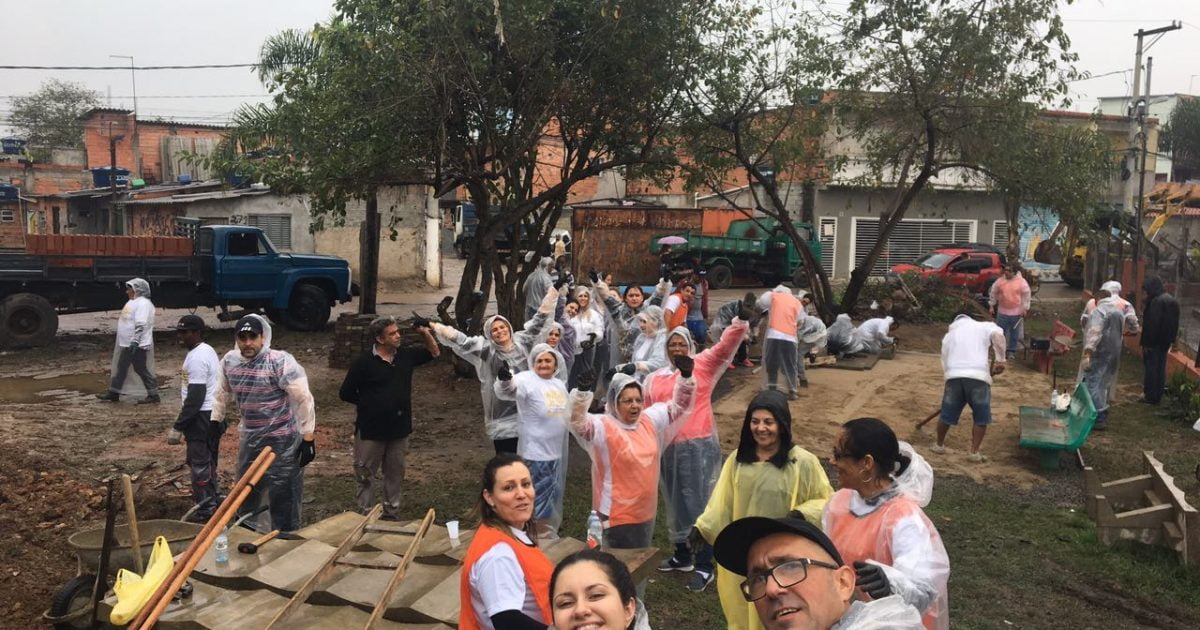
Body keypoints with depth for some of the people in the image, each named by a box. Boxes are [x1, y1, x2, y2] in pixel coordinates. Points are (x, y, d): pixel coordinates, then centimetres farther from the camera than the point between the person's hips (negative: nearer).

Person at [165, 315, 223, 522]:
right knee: (208, 462, 19)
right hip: (214, 414, 11)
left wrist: (177, 427, -20)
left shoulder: (197, 358, -19)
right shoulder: (207, 350, 13)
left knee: (199, 464, -3)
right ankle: (214, 501, 29)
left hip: (201, 417, -11)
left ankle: (205, 511, 4)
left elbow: (195, 398, -23)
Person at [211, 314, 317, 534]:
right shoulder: (229, 360, -2)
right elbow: (222, 394, 16)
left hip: (283, 440, -6)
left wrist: (308, 439, -19)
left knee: (283, 497, -1)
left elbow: (304, 399, -20)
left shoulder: (281, 362, -21)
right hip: (249, 438, 7)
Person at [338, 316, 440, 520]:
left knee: (395, 474, 14)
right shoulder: (364, 362, -13)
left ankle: (392, 515, 27)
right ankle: (365, 516, 20)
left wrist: (425, 332, -3)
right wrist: (371, 403, -1)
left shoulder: (405, 356, 1)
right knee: (366, 475, 7)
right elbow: (346, 394, -7)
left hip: (399, 429, 5)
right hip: (371, 430, -5)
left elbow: (434, 352, 13)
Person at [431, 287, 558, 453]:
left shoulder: (521, 342, 4)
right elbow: (460, 340, -11)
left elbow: (538, 323, 10)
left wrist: (551, 294, 12)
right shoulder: (486, 349, -4)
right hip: (502, 415, -3)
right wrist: (435, 327, -21)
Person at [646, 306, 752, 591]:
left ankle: (704, 565, 4)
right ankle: (682, 555, 33)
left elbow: (725, 347, -16)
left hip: (699, 446, -5)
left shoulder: (703, 366, -1)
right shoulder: (654, 379, 12)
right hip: (668, 448, 5)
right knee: (676, 502, 17)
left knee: (700, 502, -3)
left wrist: (741, 321, -32)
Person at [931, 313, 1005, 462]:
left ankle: (939, 445, 33)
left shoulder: (949, 335, 28)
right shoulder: (983, 326, 18)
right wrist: (1000, 360, -7)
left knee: (947, 415, 17)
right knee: (981, 418, 12)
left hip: (954, 376, 3)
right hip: (978, 376, -3)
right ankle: (974, 452, 11)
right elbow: (998, 334, -6)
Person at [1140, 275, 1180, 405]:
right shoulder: (1171, 299, 11)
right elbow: (1174, 323, 16)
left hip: (1154, 341, -9)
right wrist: (1170, 340, 20)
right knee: (1160, 368, 14)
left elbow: (1152, 324, -22)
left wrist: (1146, 343, -18)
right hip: (1165, 341, 9)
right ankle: (1158, 395, 21)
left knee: (1152, 368, -1)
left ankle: (1151, 396, 3)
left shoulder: (1156, 301, -20)